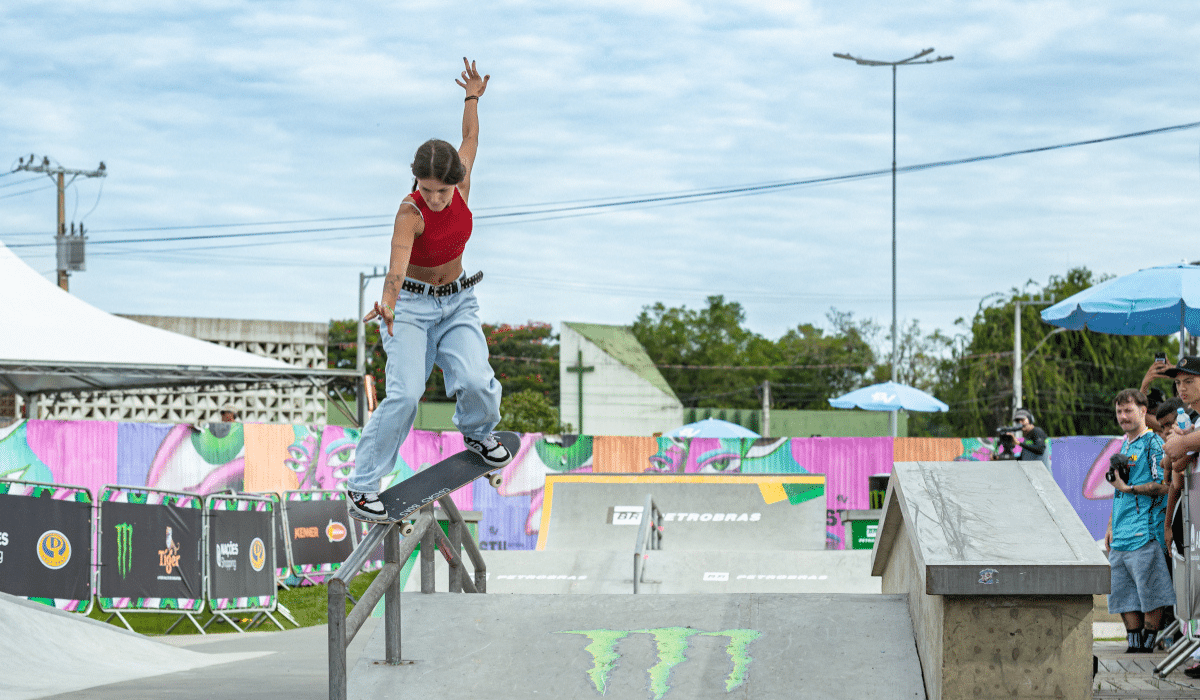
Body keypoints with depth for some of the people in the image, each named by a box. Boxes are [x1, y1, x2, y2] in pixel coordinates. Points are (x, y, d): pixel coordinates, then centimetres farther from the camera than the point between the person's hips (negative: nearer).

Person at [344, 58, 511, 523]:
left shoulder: (460, 184, -10)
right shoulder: (410, 212, -25)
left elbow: (470, 141, 13)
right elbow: (398, 262, -44)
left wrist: (473, 98, 21)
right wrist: (388, 303, -62)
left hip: (457, 302, 4)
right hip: (412, 304, -4)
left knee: (476, 382, -20)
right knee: (405, 393, -23)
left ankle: (477, 432, 16)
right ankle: (361, 485, -13)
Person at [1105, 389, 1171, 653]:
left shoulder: (1153, 444, -6)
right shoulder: (1124, 445, 20)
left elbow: (1163, 485, -15)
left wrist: (1128, 488, -13)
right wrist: (1111, 527, 21)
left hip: (1145, 532, -9)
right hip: (1121, 535, 9)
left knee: (1149, 593, -5)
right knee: (1122, 594, 8)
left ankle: (1148, 645, 0)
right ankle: (1134, 645, 13)